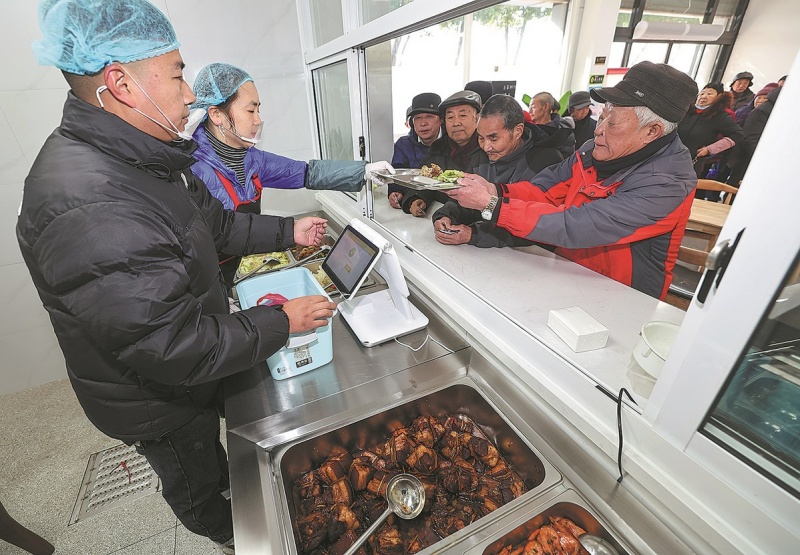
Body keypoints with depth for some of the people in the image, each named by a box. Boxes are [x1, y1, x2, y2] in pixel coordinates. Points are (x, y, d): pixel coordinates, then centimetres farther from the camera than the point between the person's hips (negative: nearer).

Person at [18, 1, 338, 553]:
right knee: (194, 483, 26)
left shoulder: (145, 159, -6)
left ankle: (226, 483, 67)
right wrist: (282, 321, -28)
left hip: (197, 365, 8)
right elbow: (174, 348, -36)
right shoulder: (85, 207, -39)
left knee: (209, 448, 36)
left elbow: (215, 222, 5)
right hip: (157, 401, -7)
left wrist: (289, 231, 2)